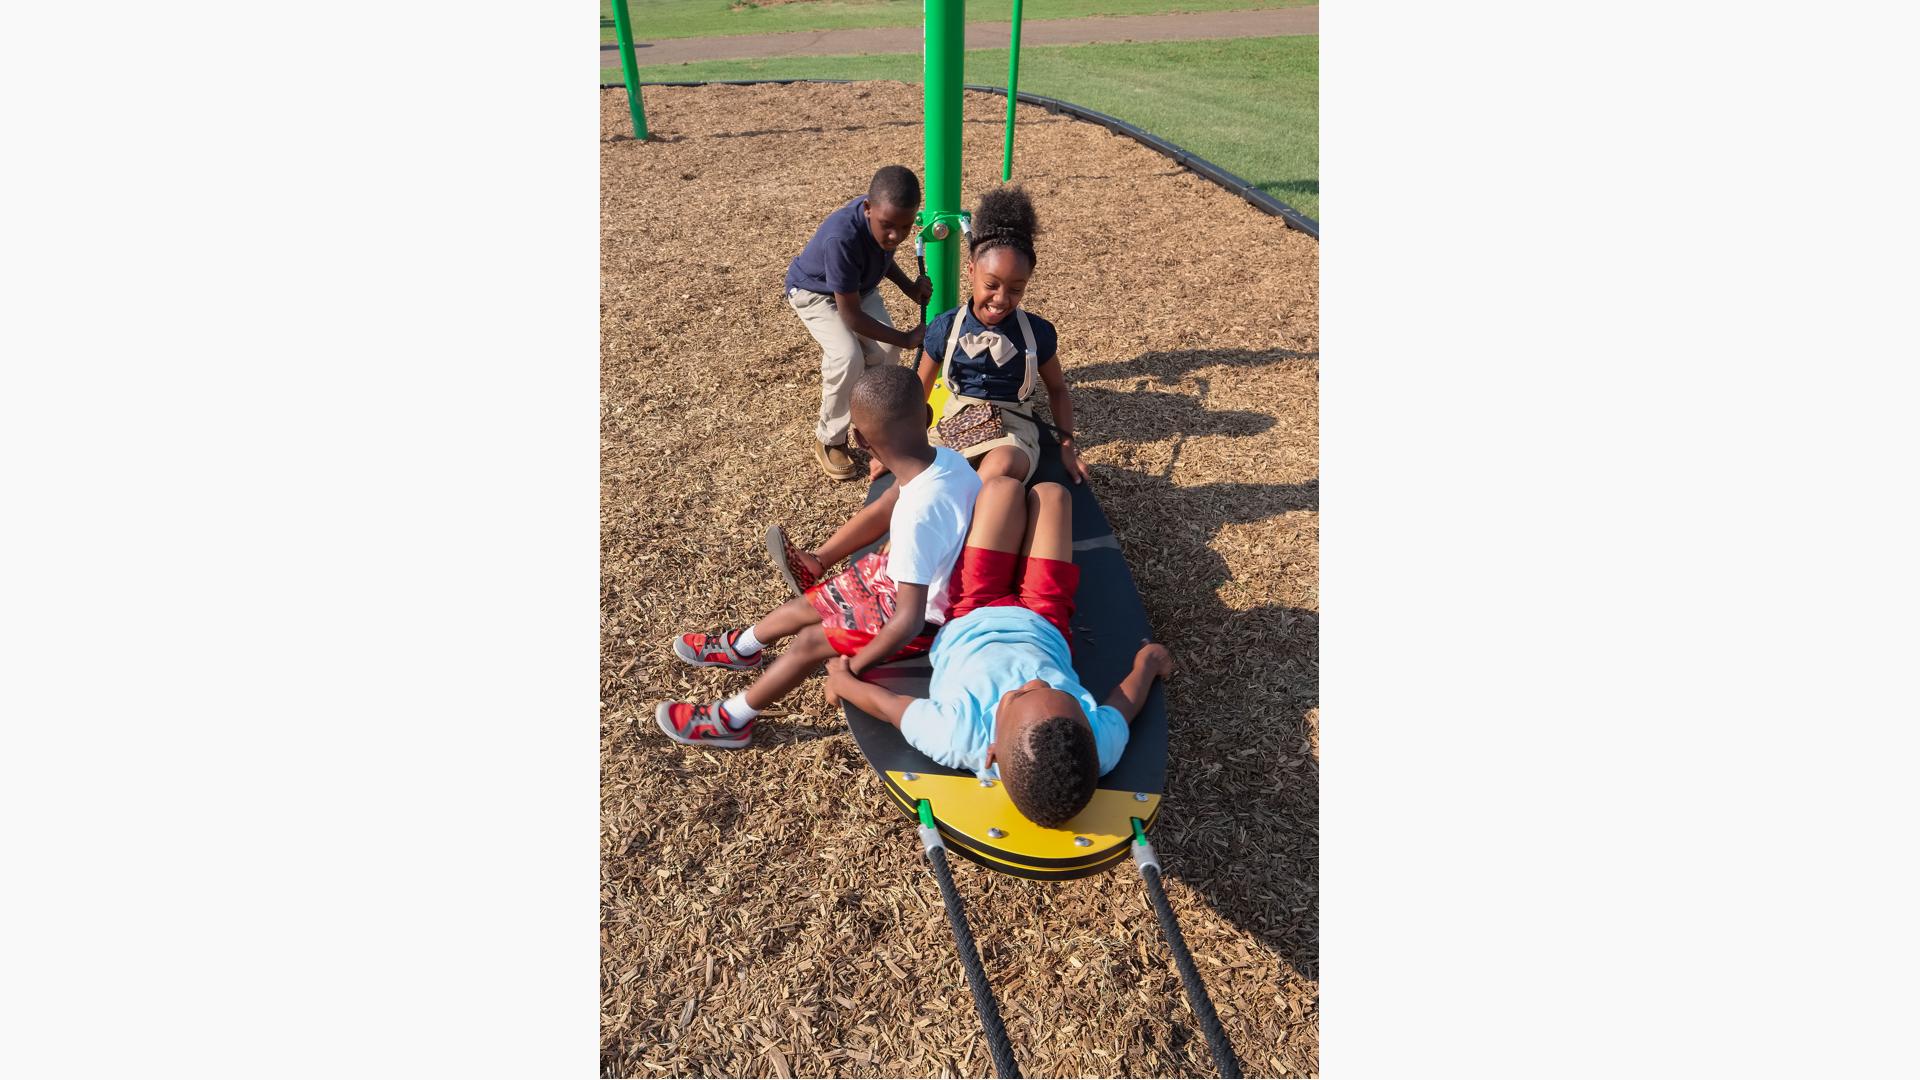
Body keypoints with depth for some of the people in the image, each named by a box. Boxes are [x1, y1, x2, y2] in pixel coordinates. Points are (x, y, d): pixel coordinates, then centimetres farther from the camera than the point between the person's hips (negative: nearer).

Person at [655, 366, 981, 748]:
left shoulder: (917, 516, -40)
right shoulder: (939, 457, -15)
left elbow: (908, 621, -35)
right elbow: (878, 513, 2)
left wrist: (852, 669, -19)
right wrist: (818, 560, 8)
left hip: (924, 614, -7)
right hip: (922, 578, 8)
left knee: (811, 642, -2)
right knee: (807, 602, 17)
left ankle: (730, 720, 20)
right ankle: (739, 647, 45)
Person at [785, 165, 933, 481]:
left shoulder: (886, 216, -23)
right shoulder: (842, 238, -43)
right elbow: (850, 315, -33)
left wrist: (909, 286, -12)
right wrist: (906, 339, -29)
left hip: (858, 285, 6)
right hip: (815, 291, -6)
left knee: (885, 351, -13)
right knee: (848, 358, -25)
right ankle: (829, 440, -4)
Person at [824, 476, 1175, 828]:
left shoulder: (957, 740, -46)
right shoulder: (1101, 747, -40)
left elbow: (886, 703, -24)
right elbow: (1125, 703, -15)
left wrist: (843, 682, -3)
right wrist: (1148, 662, 6)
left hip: (971, 623, -1)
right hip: (1041, 625, 2)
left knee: (1003, 487, 8)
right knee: (1049, 493, 14)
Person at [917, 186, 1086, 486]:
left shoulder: (1037, 332, -1)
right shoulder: (945, 328, 0)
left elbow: (1057, 389, 15)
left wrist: (1067, 447, 7)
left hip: (1012, 430, -1)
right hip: (955, 427, 1)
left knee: (1001, 466, -39)